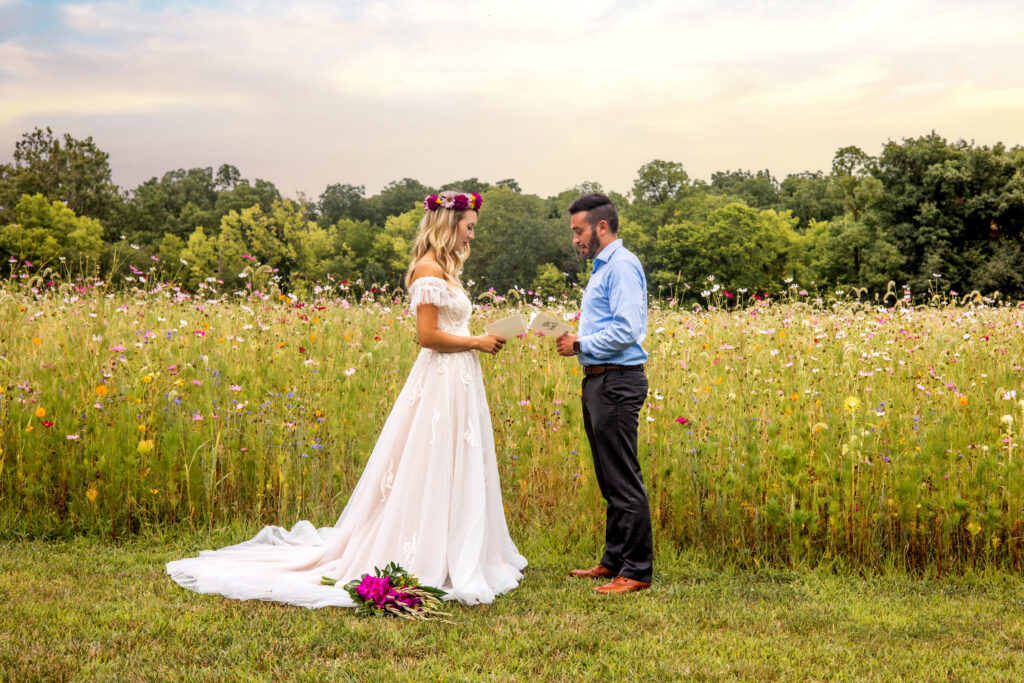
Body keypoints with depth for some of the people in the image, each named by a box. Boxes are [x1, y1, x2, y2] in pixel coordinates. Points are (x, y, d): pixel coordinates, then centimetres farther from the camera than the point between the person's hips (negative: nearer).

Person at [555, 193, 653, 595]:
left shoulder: (622, 266, -13)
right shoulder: (602, 268, 19)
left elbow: (626, 329, -21)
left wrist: (580, 345, -13)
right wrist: (578, 343, 7)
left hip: (618, 382, -11)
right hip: (598, 380, 11)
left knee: (624, 481, -6)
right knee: (610, 481, 16)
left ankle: (637, 572, 0)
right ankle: (614, 561, 25)